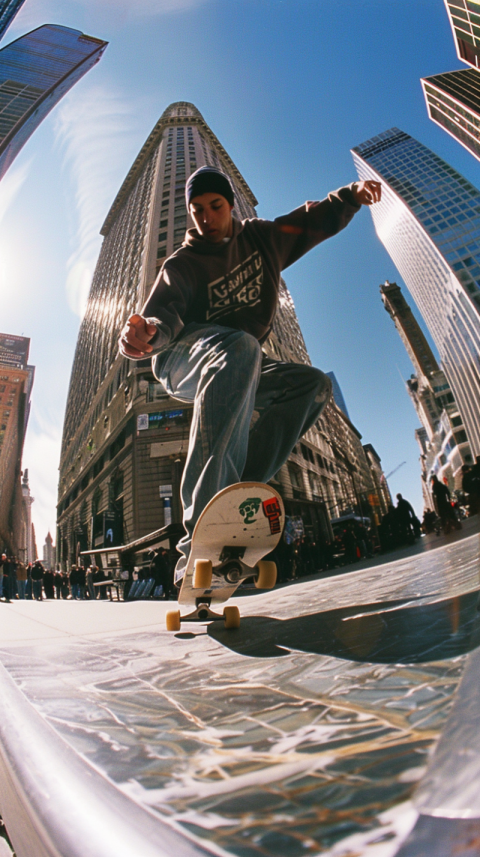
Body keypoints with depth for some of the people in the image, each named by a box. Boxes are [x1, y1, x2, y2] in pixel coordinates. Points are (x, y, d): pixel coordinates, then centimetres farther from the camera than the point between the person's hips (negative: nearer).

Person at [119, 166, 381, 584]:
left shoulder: (261, 236, 12)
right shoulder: (183, 264, -4)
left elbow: (314, 220, 21)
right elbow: (165, 314, -22)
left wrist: (352, 195, 5)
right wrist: (147, 333, -44)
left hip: (240, 369, 6)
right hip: (181, 357, -5)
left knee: (313, 384, -13)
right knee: (238, 347, -40)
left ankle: (237, 490, -27)